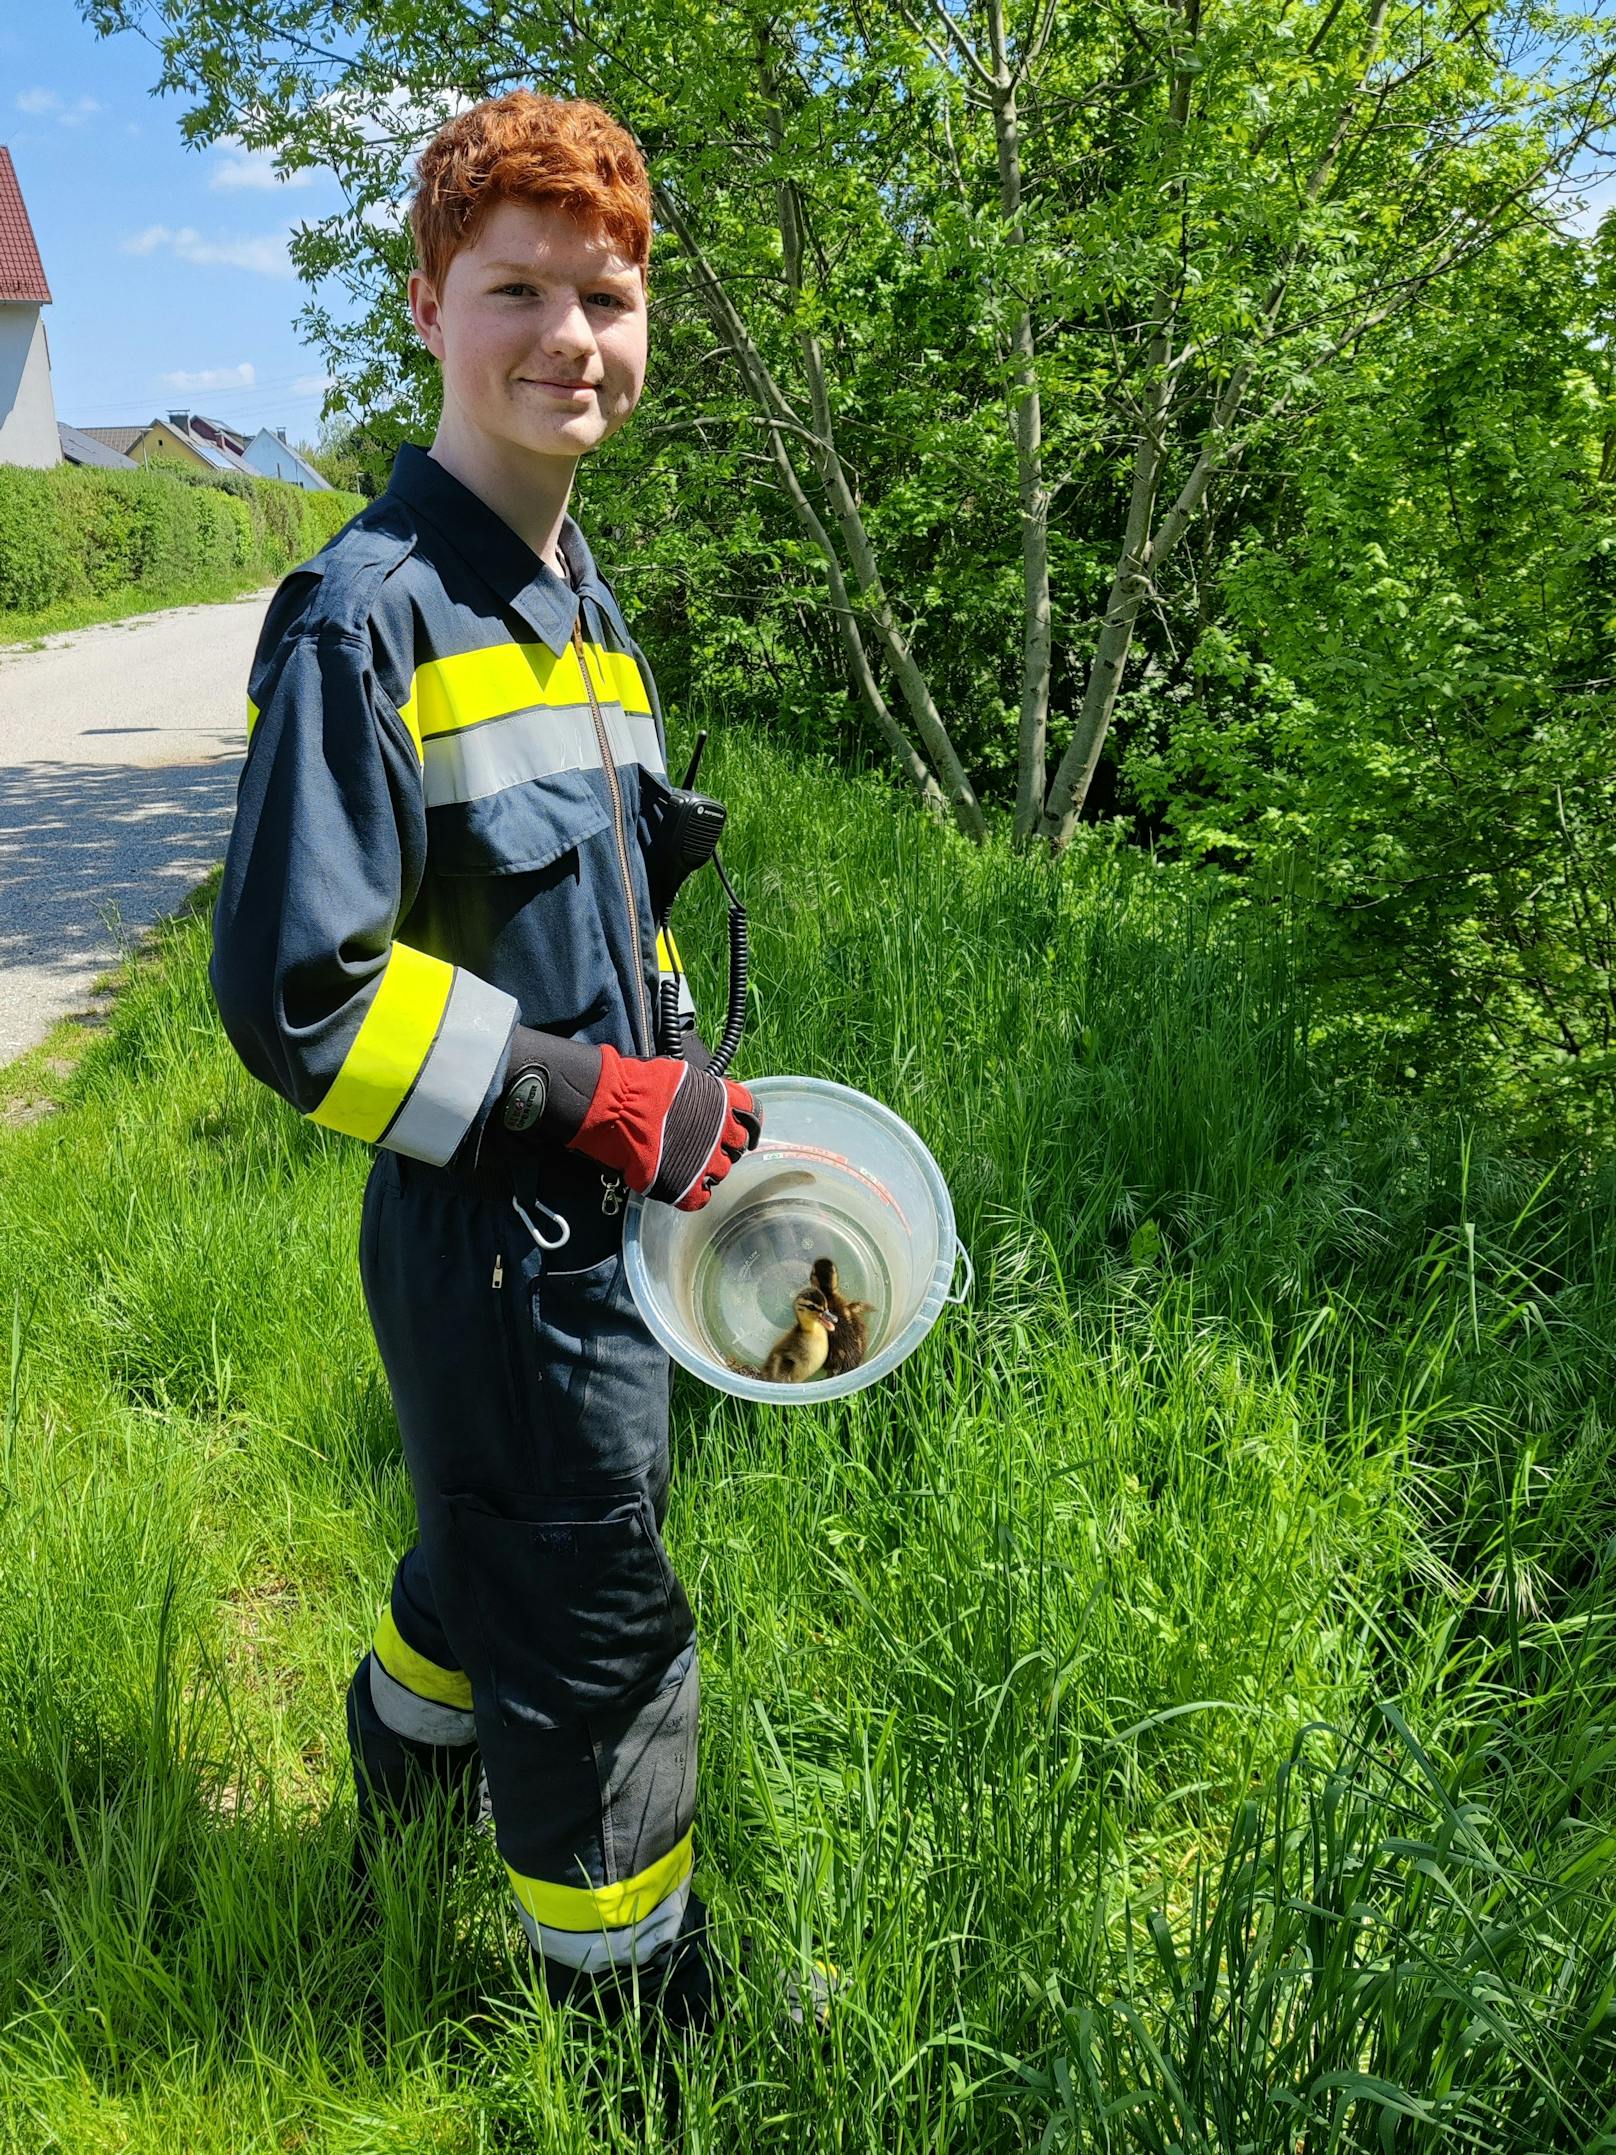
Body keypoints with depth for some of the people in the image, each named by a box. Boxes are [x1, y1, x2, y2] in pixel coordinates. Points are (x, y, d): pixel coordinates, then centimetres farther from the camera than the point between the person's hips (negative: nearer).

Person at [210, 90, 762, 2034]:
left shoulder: (582, 600, 10)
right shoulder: (366, 615, -19)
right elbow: (298, 998, -23)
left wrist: (683, 1092, 12)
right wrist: (607, 1099, -22)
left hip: (602, 1215, 9)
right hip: (492, 1239, -8)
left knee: (503, 1542, 29)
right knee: (594, 1637, 8)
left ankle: (407, 1768, 58)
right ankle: (640, 2005, 34)